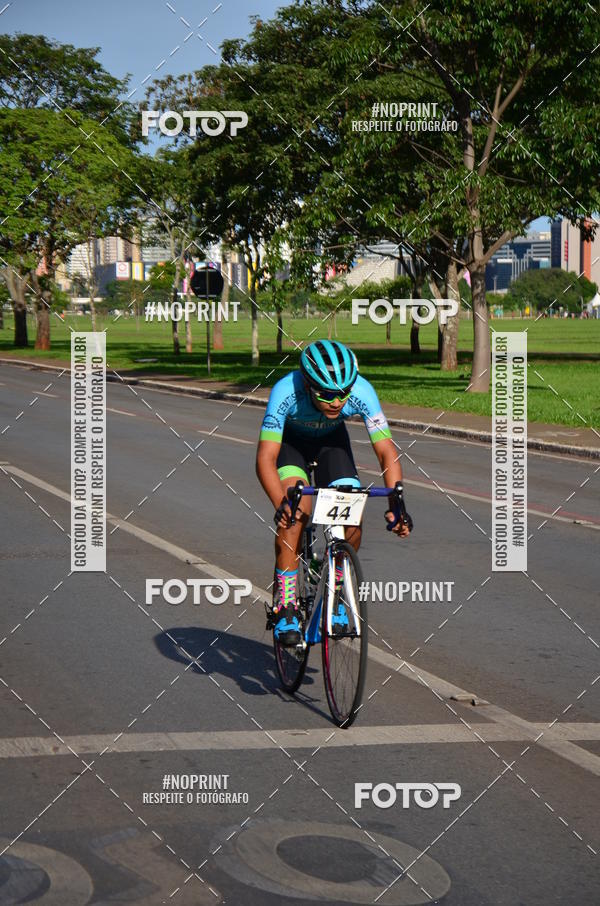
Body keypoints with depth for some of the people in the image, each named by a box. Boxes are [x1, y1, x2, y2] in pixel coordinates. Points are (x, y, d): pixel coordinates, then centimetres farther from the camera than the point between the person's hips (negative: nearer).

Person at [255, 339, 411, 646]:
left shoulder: (361, 391, -34)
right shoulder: (286, 391, -39)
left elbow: (387, 452, -32)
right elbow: (265, 457, -41)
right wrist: (280, 505, -56)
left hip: (332, 440, 2)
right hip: (290, 440, -2)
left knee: (352, 523, -15)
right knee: (295, 511, -28)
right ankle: (285, 607, -19)